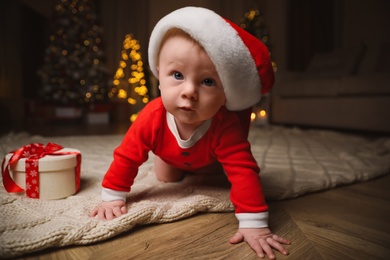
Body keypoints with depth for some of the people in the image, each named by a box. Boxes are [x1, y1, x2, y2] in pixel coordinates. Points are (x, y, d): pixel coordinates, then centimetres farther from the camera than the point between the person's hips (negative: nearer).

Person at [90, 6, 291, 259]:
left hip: (209, 158, 0)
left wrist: (254, 224, -53)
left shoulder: (225, 126, -48)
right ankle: (184, 169, 43)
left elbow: (244, 170, -48)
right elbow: (126, 156, -32)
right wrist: (112, 198, -28)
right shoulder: (153, 117, -44)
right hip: (172, 155, 1)